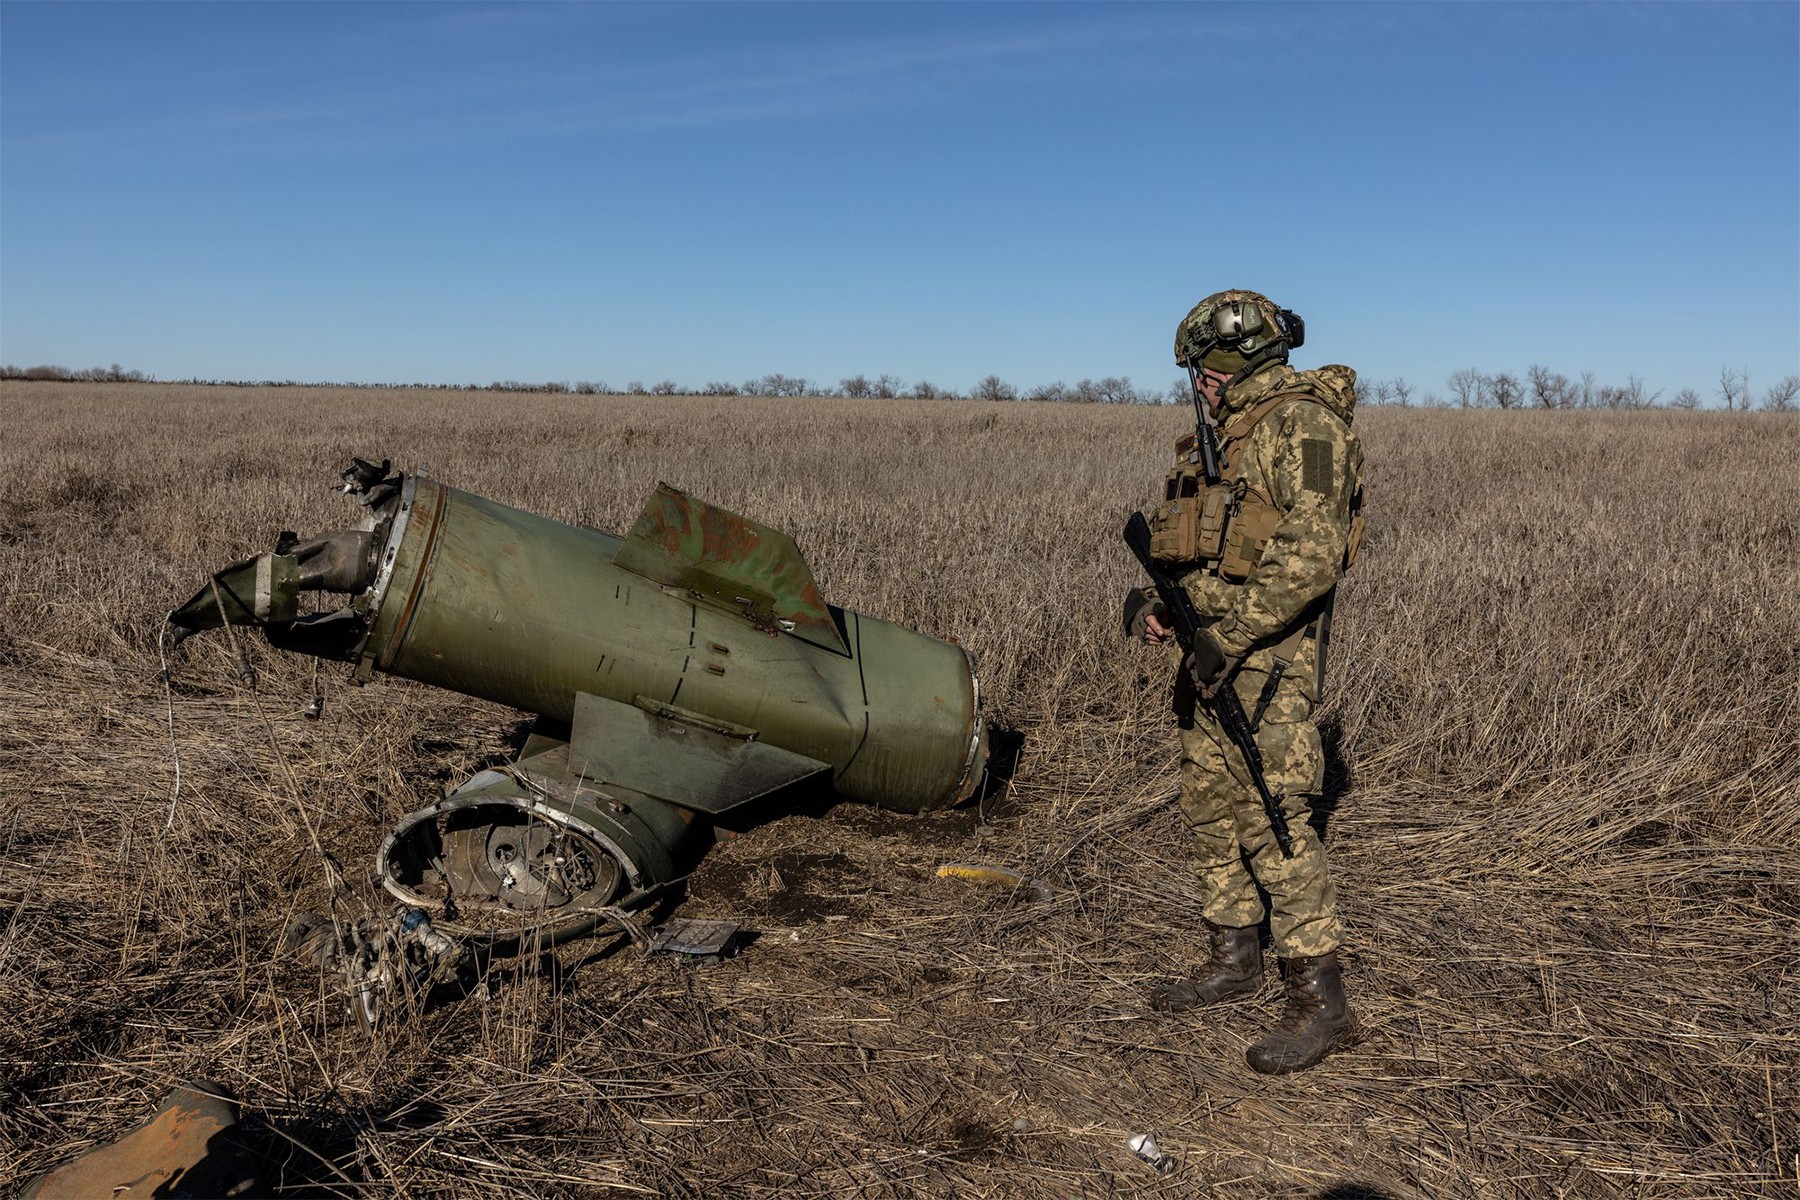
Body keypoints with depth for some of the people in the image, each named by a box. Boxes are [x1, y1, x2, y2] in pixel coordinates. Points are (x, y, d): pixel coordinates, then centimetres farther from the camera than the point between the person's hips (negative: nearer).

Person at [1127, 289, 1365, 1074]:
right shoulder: (1222, 431, 16)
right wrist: (1155, 598, 4)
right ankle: (1234, 960, 29)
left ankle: (1319, 1000, 4)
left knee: (1273, 819, -8)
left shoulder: (1302, 423, -13)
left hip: (1268, 651, -9)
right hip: (1211, 645, 10)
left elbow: (1312, 554, -23)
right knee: (1210, 808, 14)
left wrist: (1229, 638, -24)